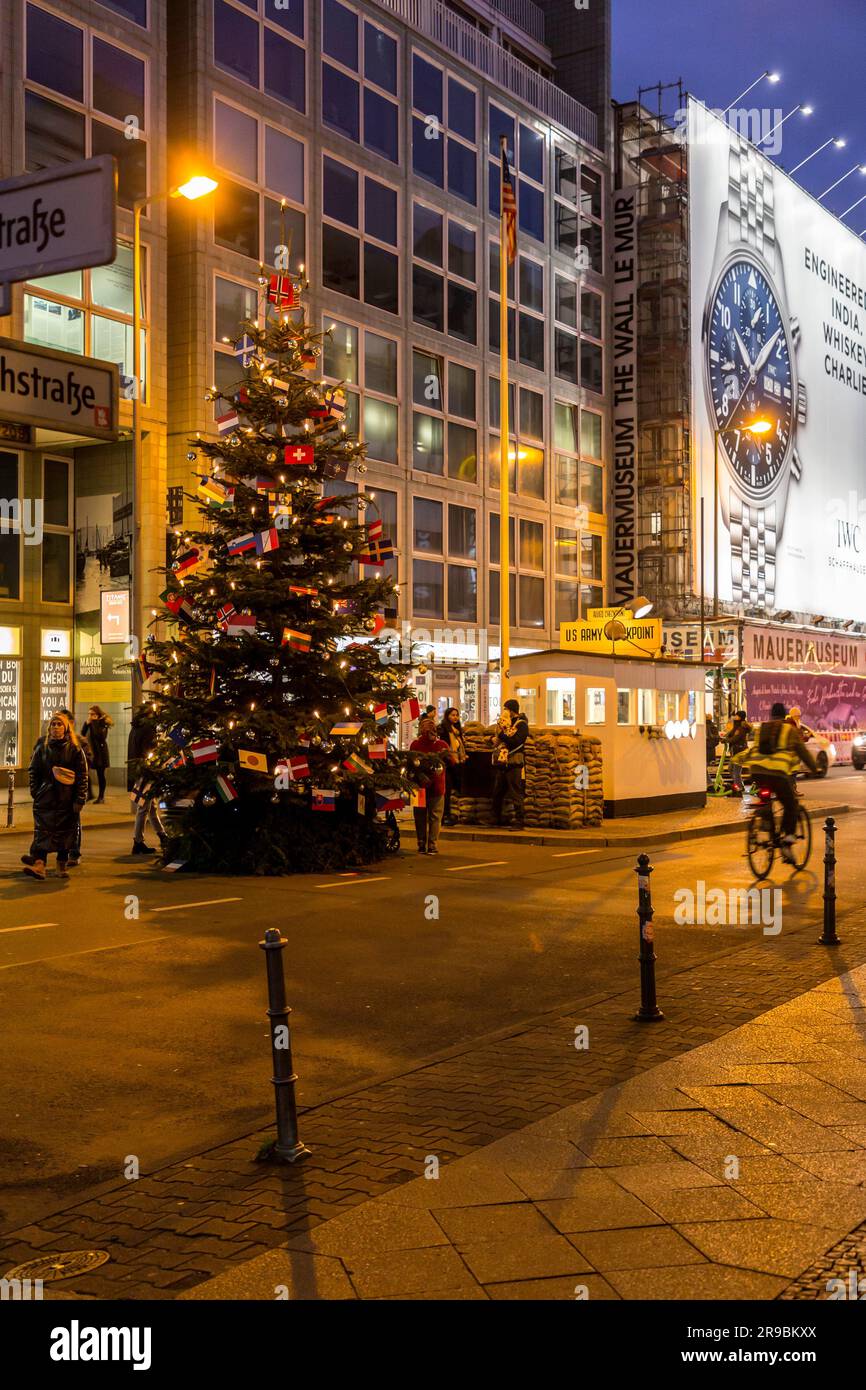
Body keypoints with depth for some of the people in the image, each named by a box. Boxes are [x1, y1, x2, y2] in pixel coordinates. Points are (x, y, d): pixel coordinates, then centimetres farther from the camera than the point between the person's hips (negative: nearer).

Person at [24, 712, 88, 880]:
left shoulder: (74, 749, 0)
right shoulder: (42, 748, 7)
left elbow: (83, 775, -1)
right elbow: (33, 771, 12)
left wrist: (79, 800, -7)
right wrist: (35, 792, 2)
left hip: (67, 800, -1)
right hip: (45, 798, 1)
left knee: (65, 834, 6)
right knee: (42, 832, -9)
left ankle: (62, 865, 18)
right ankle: (39, 864, -16)